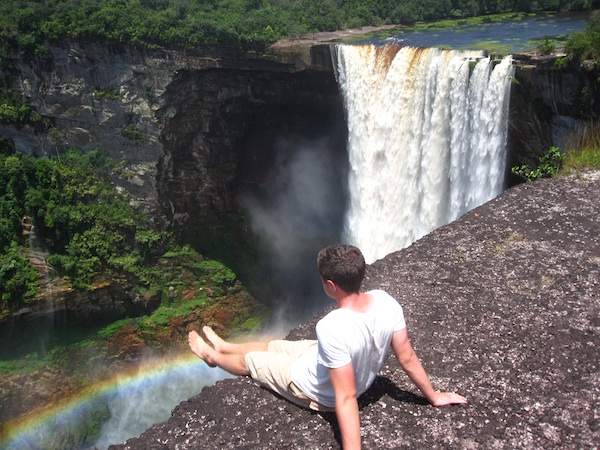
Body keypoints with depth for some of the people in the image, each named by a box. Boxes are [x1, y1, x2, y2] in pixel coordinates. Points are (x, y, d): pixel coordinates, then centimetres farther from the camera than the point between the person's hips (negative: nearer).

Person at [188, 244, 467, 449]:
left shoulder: (332, 329, -43)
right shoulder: (386, 302, -23)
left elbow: (346, 398, -38)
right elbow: (408, 358, -13)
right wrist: (433, 396, 2)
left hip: (317, 392, -6)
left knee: (250, 361, 19)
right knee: (273, 345, 27)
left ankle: (213, 357, 54)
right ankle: (224, 347, 57)